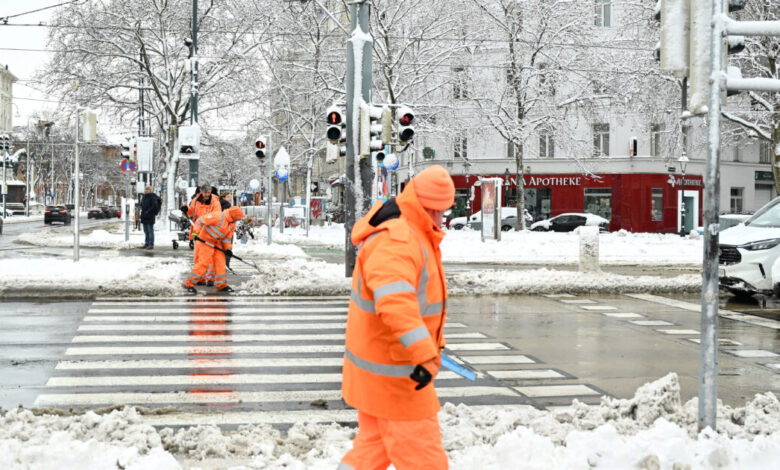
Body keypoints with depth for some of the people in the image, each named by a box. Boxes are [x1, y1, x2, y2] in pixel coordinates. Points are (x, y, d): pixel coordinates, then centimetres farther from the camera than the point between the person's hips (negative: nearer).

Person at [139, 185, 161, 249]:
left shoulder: (152, 197, -11)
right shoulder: (144, 196, 14)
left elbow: (155, 206, -19)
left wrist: (148, 211, -19)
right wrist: (142, 211, 10)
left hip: (150, 217, -9)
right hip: (144, 217, 9)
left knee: (150, 230, -8)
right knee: (146, 231, 12)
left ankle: (151, 245, -6)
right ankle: (147, 244, 18)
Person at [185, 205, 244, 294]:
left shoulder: (232, 224, 2)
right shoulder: (218, 217, -25)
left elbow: (227, 237, 11)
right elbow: (200, 220, -23)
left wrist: (228, 248, -3)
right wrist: (195, 233, -26)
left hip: (217, 242, 8)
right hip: (206, 240, -8)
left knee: (220, 262, 3)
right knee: (205, 262, -14)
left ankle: (222, 285, 14)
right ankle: (189, 283, -8)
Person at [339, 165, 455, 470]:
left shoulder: (416, 235, 13)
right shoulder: (395, 241, -24)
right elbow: (395, 301, -39)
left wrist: (433, 342, 33)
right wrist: (424, 353, -46)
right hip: (393, 373, -10)